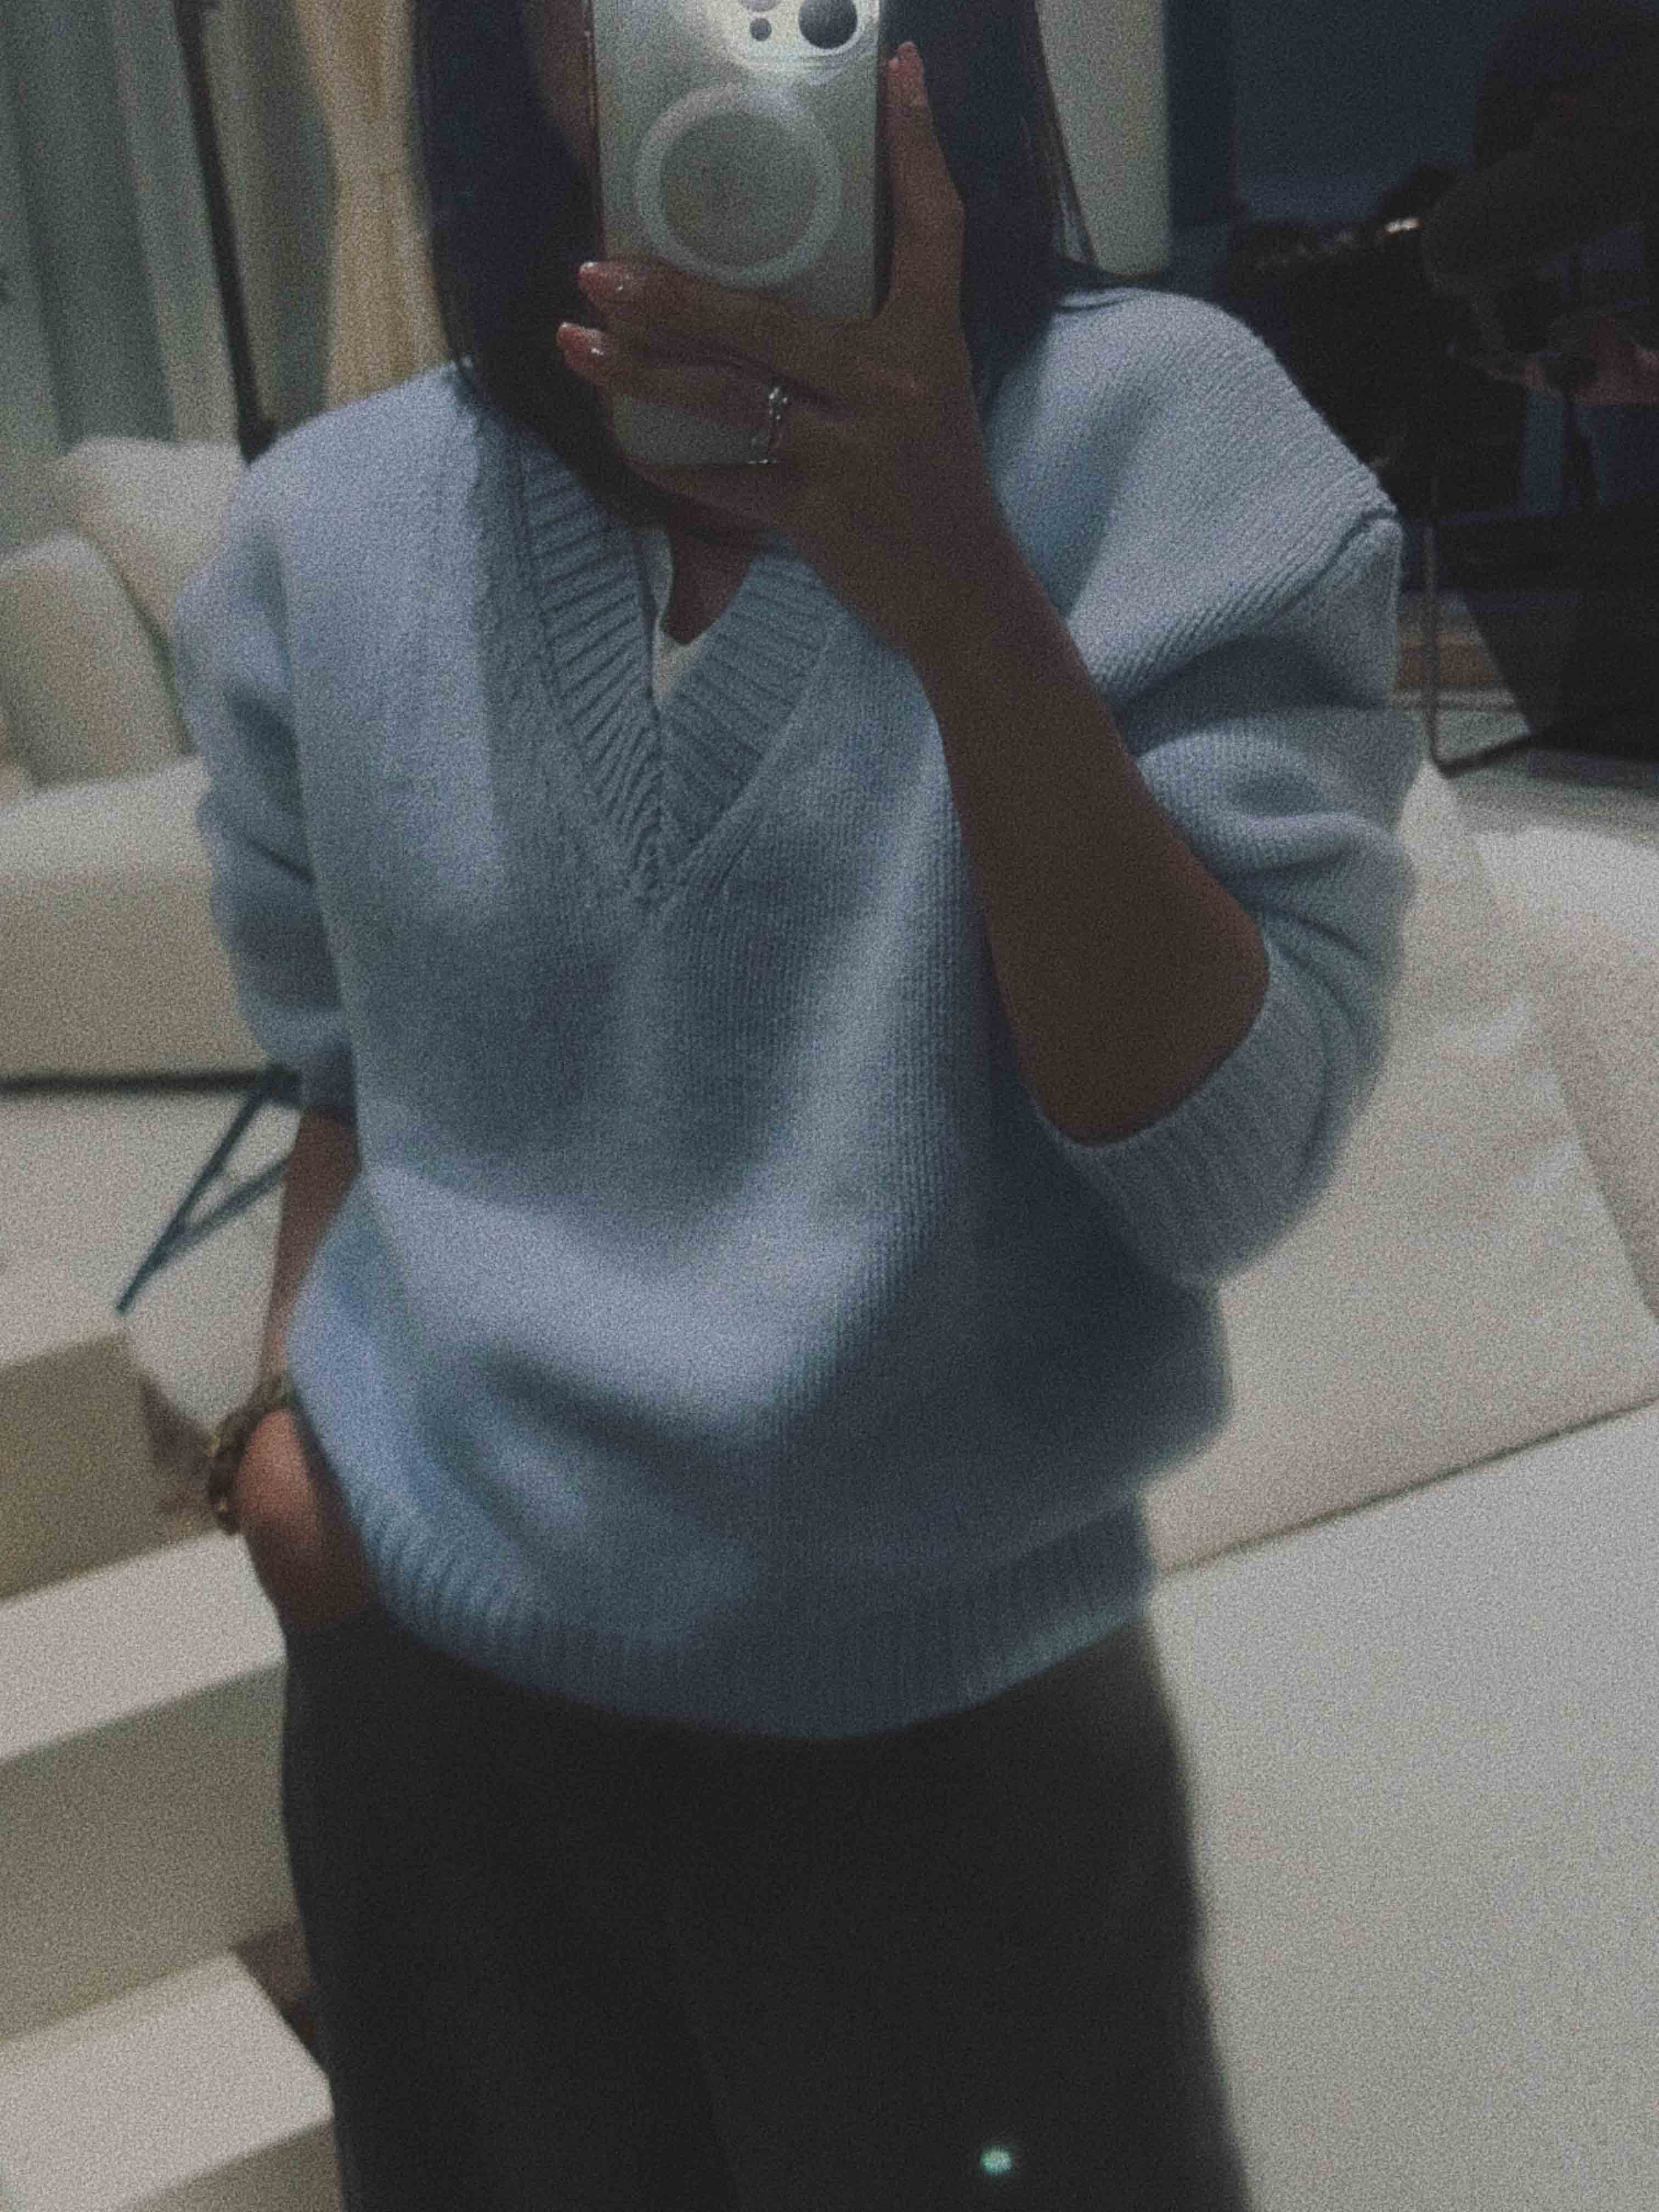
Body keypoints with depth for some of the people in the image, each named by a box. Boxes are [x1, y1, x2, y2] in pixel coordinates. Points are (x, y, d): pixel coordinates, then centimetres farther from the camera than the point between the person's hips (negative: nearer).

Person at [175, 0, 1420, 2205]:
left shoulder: (1152, 431, -13)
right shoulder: (329, 532, -2)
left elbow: (1228, 1172, -20)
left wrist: (964, 605, -29)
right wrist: (287, 1397, -3)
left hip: (952, 1733, -2)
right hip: (433, 1711, 3)